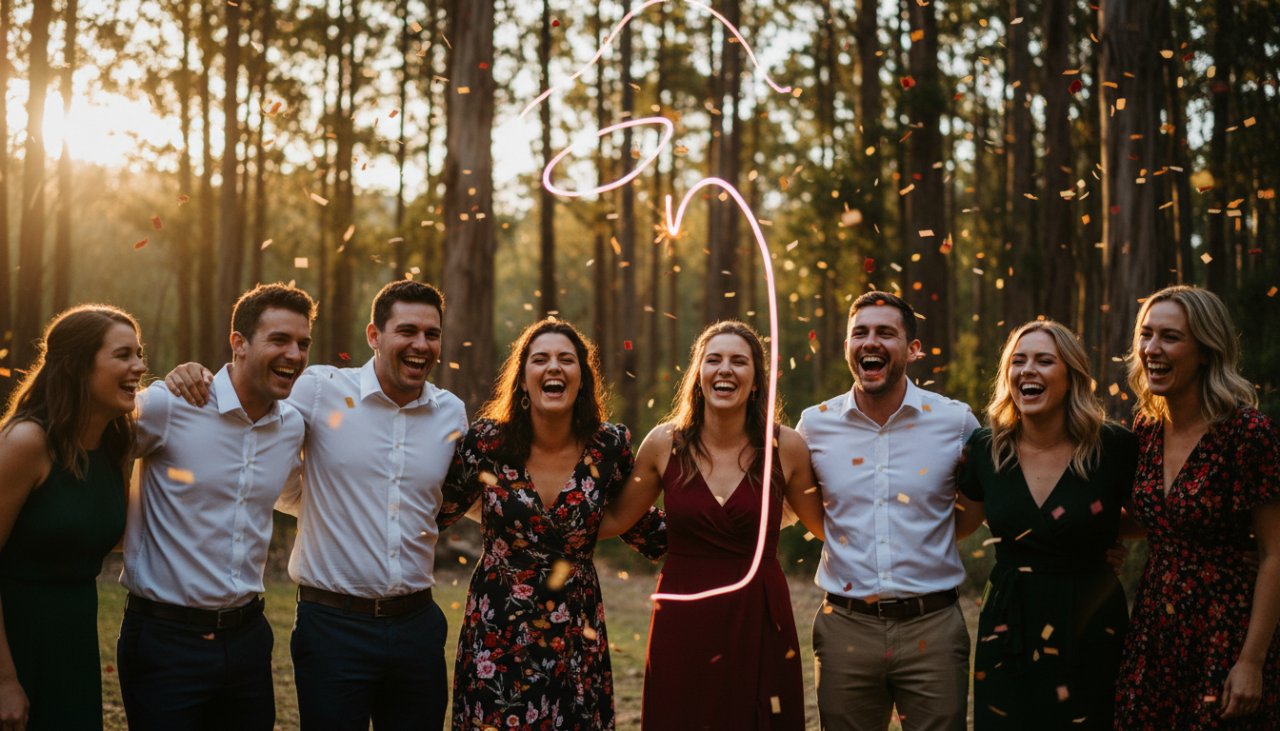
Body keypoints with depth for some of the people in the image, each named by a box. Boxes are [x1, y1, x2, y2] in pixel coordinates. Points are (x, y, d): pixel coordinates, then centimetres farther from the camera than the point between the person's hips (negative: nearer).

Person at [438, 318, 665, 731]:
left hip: (576, 637, 1)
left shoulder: (610, 446, -4)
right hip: (498, 636, -1)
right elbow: (439, 513, 7)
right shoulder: (487, 441, -7)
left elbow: (639, 526, 12)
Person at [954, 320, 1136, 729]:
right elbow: (962, 522, 16)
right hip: (1007, 630, 2)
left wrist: (1107, 533, -6)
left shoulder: (1114, 448, -9)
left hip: (1088, 632, -2)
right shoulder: (986, 448, -1)